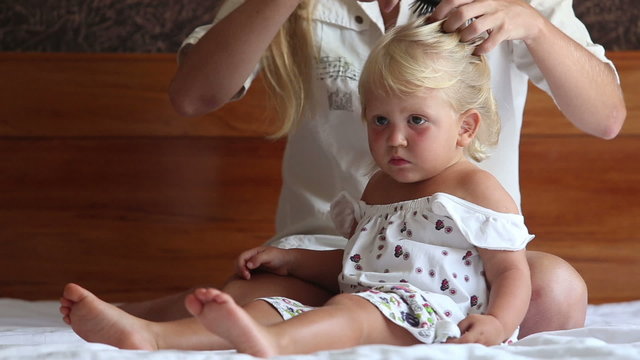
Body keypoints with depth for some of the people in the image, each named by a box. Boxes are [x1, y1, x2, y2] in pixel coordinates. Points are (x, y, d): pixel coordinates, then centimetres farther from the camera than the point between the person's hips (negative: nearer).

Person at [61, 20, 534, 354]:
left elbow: (512, 269, -4)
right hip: (361, 304, 7)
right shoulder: (379, 188, 28)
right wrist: (290, 259, 29)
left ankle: (269, 343, -70)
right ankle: (145, 336, -36)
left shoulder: (476, 189, 3)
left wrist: (496, 322, -24)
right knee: (269, 308, -16)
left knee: (355, 310, -39)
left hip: (434, 318, -7)